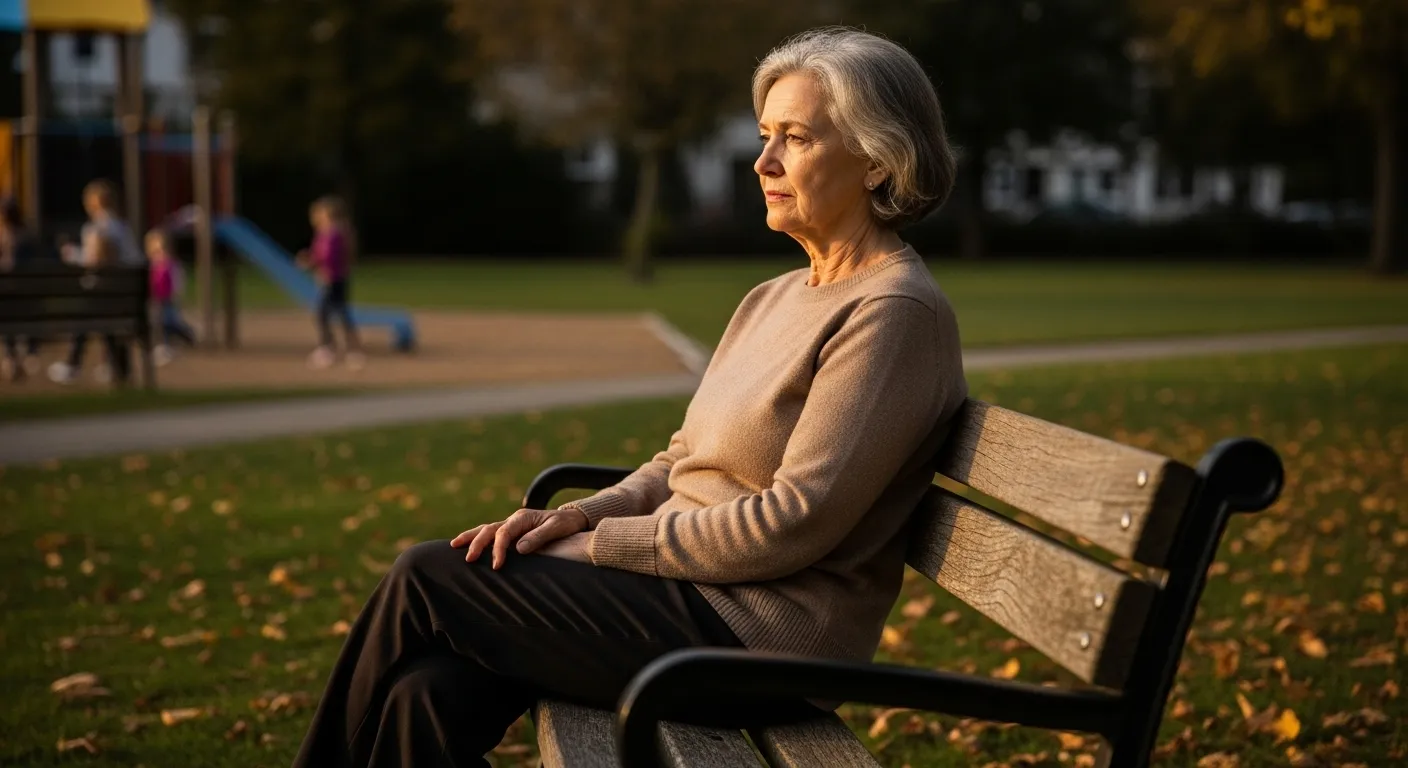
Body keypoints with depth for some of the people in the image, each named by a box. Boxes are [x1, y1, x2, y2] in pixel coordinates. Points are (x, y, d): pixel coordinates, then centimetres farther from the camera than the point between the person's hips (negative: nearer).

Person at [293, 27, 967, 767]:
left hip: (759, 636, -8)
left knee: (426, 580, -9)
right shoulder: (772, 299, 16)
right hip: (689, 586, 8)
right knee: (430, 697, -14)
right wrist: (584, 515, -2)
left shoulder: (896, 313, -12)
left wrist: (600, 541, -13)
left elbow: (792, 524, -18)